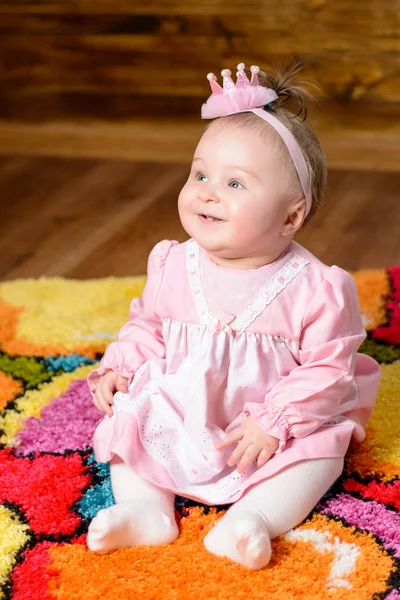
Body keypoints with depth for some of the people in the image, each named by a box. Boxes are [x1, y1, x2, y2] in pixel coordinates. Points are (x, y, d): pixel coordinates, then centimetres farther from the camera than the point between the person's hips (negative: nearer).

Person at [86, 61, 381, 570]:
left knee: (322, 448, -22)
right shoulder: (174, 267, -6)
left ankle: (253, 518, -29)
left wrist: (274, 423, -25)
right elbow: (147, 326, 10)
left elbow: (327, 367, -17)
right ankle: (146, 509, -12)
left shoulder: (314, 288, -19)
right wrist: (118, 369, -7)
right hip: (174, 422, 3)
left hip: (272, 432, -3)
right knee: (125, 422, -9)